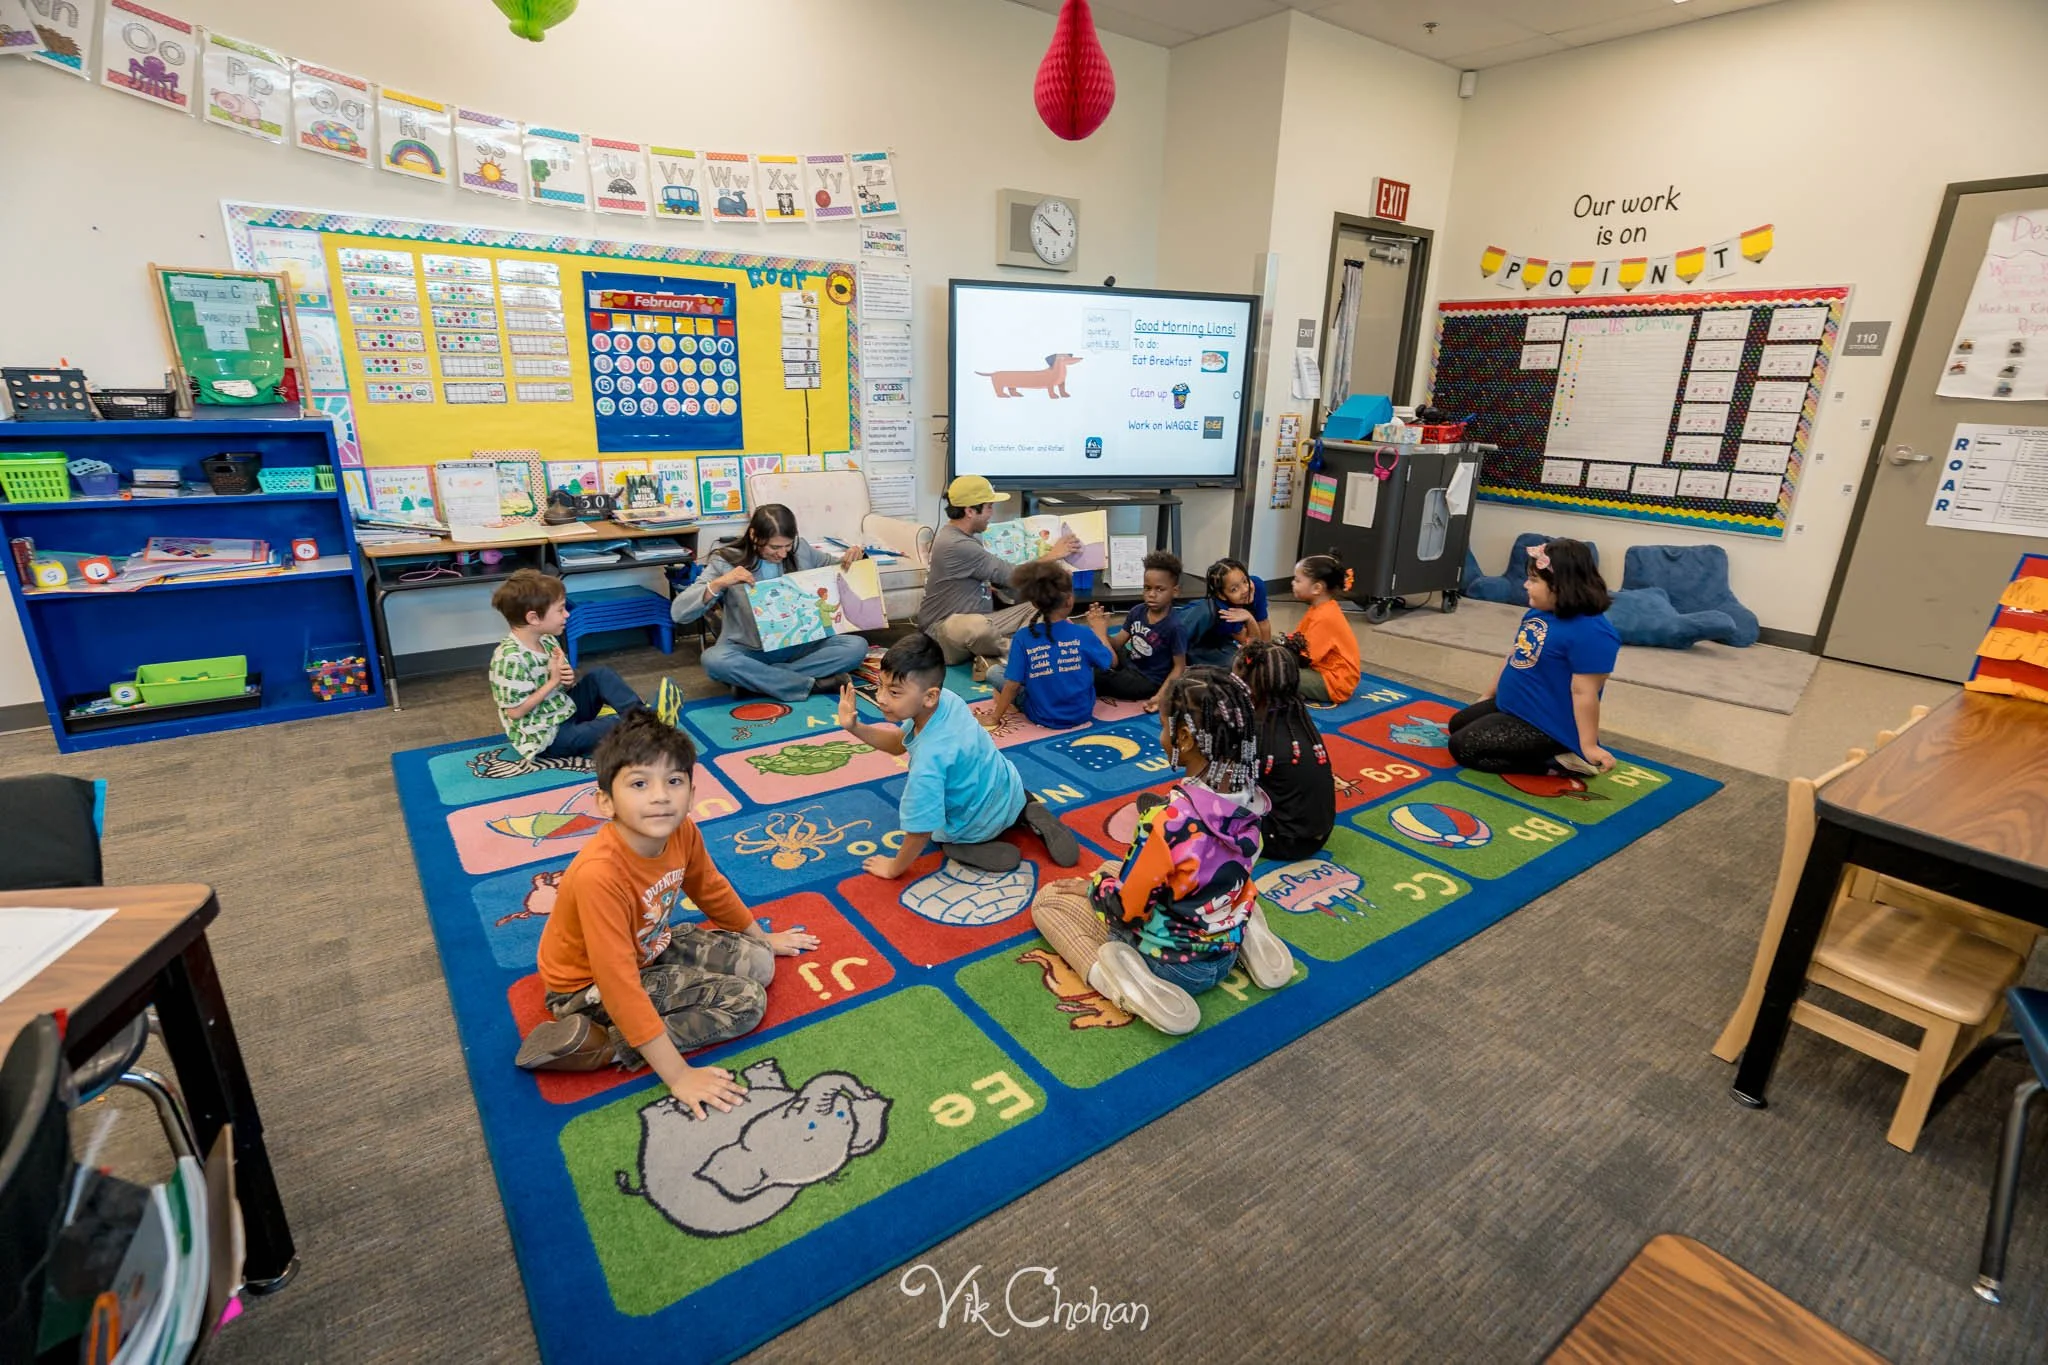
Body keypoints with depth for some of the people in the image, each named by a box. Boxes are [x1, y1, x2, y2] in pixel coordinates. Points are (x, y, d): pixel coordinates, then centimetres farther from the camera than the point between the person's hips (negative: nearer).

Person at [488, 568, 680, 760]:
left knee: (600, 675, -1)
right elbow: (515, 711, -23)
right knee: (612, 726, -26)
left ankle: (643, 715, -14)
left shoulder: (547, 640, 3)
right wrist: (553, 681, -20)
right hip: (547, 736, -9)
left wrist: (569, 680, -10)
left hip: (567, 711, 9)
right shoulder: (511, 658, -23)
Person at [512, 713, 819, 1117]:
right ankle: (592, 1044, -13)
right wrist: (678, 1075, -30)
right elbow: (620, 986, -34)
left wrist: (761, 938, 18)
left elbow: (710, 888, 5)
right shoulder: (600, 875, -38)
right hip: (589, 985, -7)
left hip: (652, 947, 7)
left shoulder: (683, 831, -17)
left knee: (757, 963, 3)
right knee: (745, 1000, -13)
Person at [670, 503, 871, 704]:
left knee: (857, 645, -21)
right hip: (748, 652, -3)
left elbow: (835, 568, 19)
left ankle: (753, 680, -22)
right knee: (714, 659, -35)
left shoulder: (801, 549, -1)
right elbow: (678, 612, -13)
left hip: (798, 646, 3)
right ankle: (813, 685, -27)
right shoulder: (726, 562, -8)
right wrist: (718, 583, -27)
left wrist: (850, 559, -5)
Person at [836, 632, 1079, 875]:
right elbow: (899, 742, 0)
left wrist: (893, 869, -12)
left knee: (908, 804, 21)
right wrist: (855, 727, -12)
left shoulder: (928, 760, -40)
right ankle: (1024, 812, 15)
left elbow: (921, 831, -28)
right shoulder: (946, 699, -18)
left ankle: (968, 848, 0)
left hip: (978, 826, -5)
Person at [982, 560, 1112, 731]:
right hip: (1082, 713, 1)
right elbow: (1113, 662, 2)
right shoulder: (1083, 634, -14)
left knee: (993, 672, 12)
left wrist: (995, 718, 0)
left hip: (1043, 717, -1)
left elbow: (1012, 684, -13)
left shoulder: (1022, 638, -17)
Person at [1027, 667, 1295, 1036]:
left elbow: (1124, 906, -22)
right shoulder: (1251, 795, -12)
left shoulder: (1169, 820, -35)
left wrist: (1091, 888, 1)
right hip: (1227, 951, 6)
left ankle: (1127, 980, -11)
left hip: (1170, 962, -6)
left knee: (1047, 899, 9)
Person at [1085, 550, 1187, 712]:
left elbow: (1179, 666, -18)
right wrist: (1102, 632, -24)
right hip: (1131, 665, 7)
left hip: (1148, 681, -7)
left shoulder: (1173, 626, -25)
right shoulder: (1137, 611, -8)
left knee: (1094, 677, -15)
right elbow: (1118, 643, -3)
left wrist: (1161, 696, -29)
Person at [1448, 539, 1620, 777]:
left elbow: (1584, 692, -28)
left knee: (1462, 747, -16)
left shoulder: (1591, 632, -27)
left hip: (1544, 726, -10)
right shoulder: (1536, 612, 3)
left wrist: (1588, 746, -24)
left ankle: (1558, 762, -6)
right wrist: (1489, 694, 23)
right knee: (1457, 724, 24)